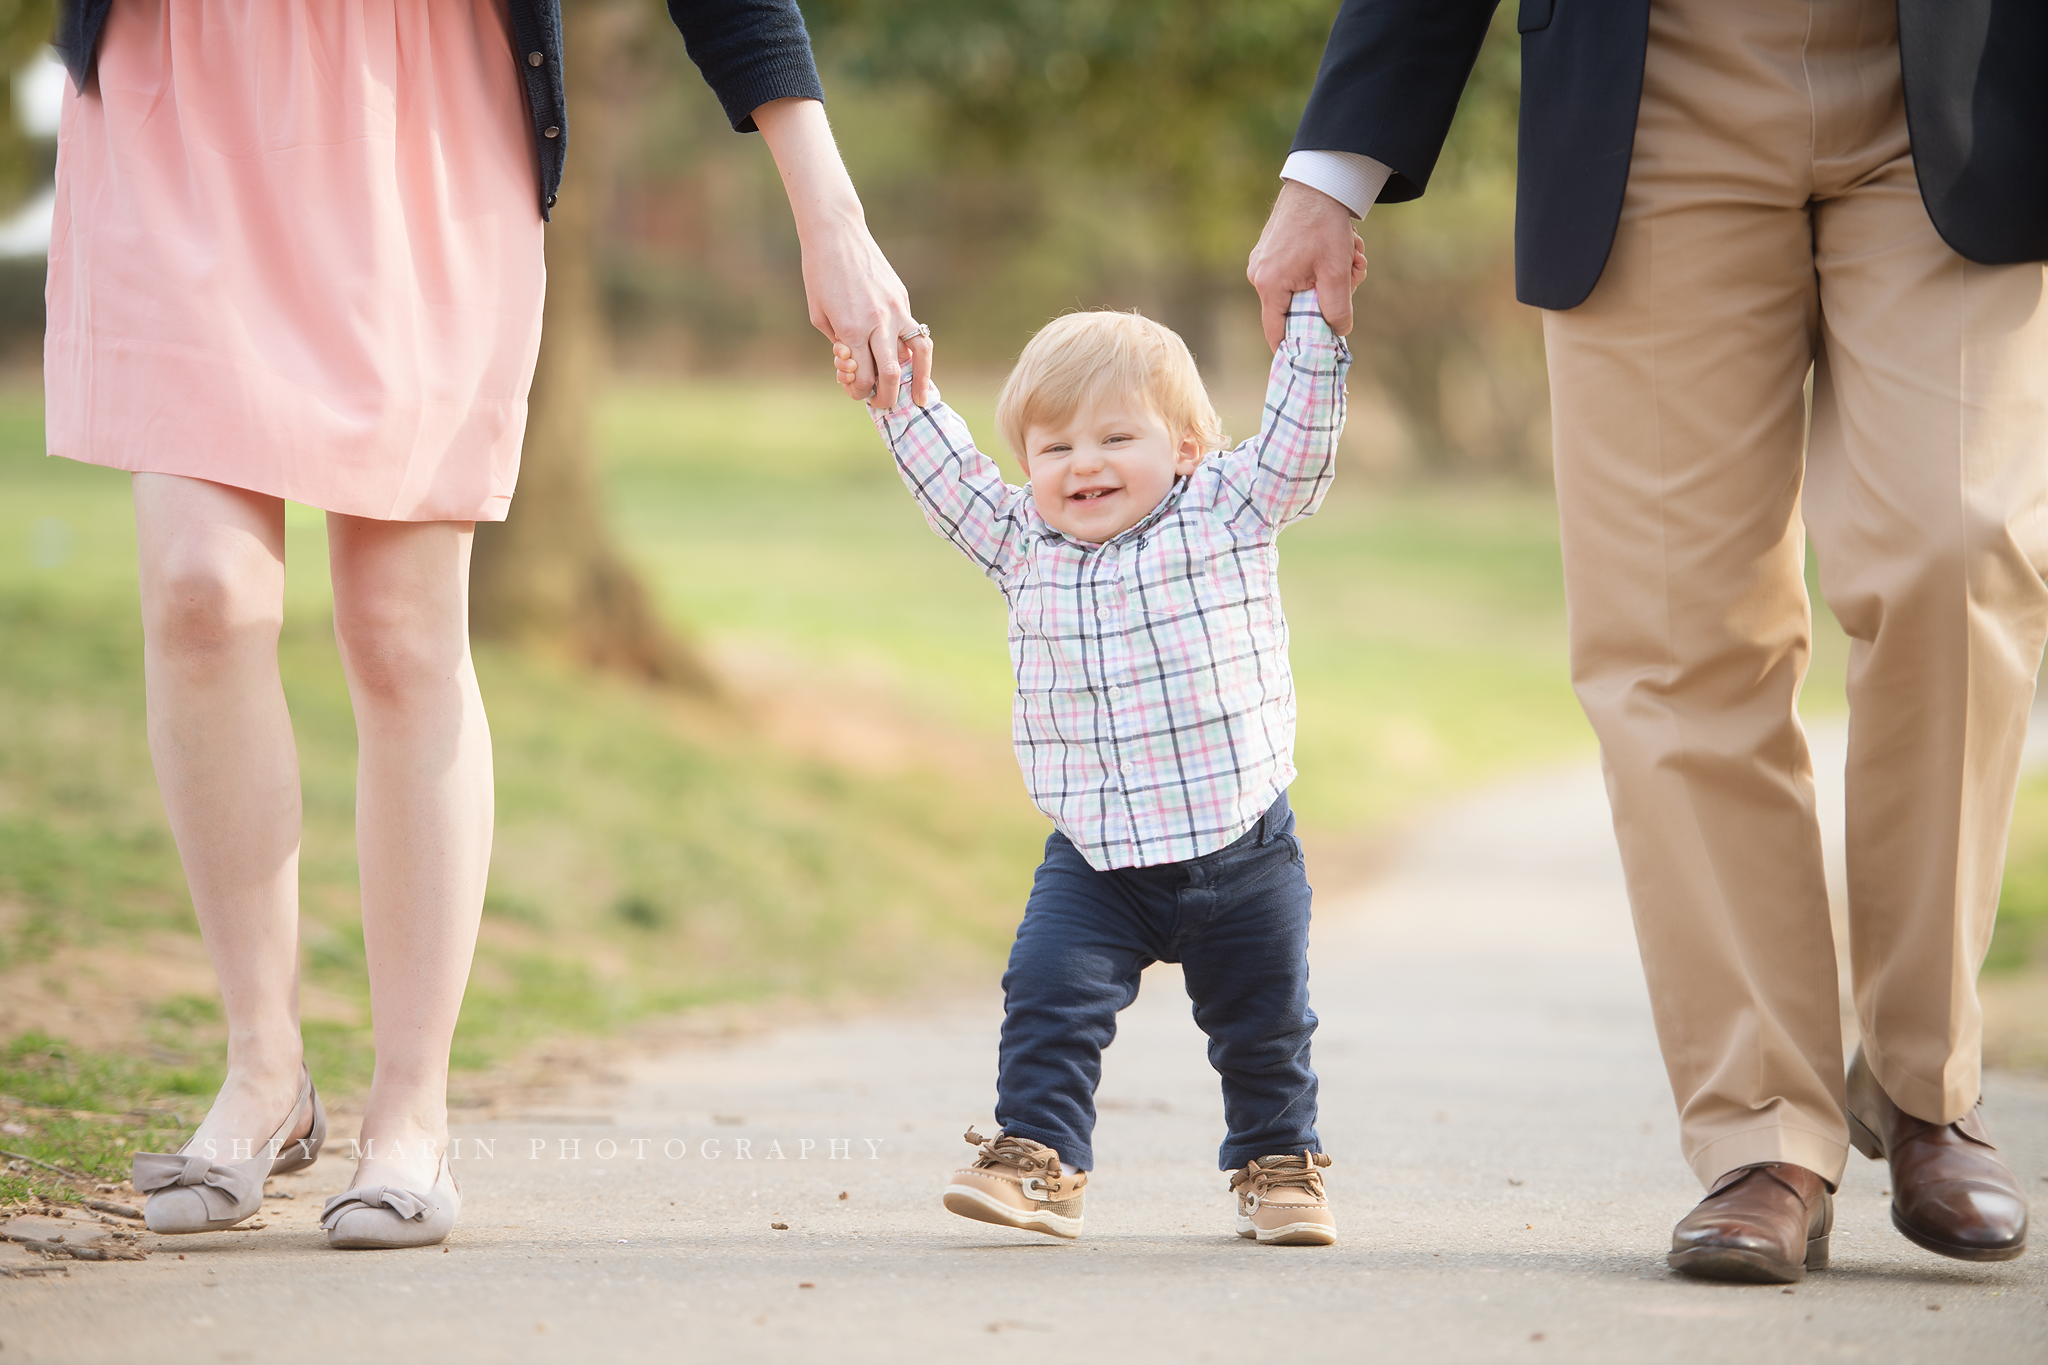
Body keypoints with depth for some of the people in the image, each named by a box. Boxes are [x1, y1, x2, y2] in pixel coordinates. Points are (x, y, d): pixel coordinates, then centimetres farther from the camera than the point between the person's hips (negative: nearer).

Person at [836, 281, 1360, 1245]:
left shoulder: (1228, 514, -4)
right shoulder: (1023, 545, 5)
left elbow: (1297, 433, -7)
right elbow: (950, 479, 11)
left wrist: (1315, 315, -13)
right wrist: (899, 400, 1)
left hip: (1239, 846, -1)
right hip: (1094, 858, 2)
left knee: (1263, 1022, 10)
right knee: (1048, 995, -14)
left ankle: (1277, 1164, 27)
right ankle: (1037, 1160, -7)